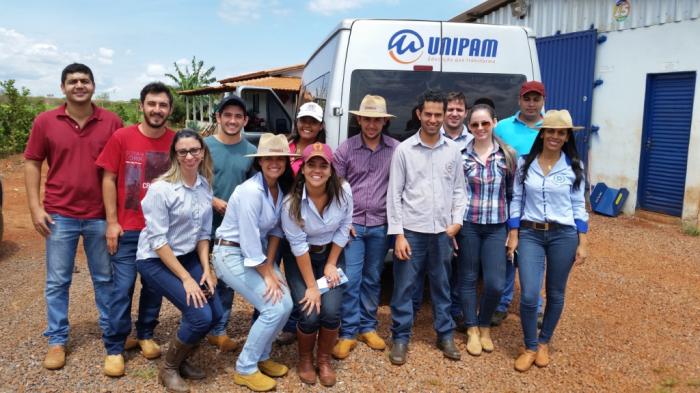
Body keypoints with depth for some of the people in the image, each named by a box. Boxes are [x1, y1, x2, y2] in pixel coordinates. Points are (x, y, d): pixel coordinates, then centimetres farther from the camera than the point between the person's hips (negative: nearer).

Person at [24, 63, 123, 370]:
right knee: (57, 281, 9)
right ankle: (57, 341, 23)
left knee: (105, 278, 12)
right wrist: (35, 207, -4)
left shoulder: (112, 121, -1)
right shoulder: (45, 122, 0)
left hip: (100, 215, 0)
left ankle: (112, 331, 28)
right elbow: (32, 164, 5)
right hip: (59, 215, 0)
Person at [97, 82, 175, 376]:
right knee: (122, 288, 1)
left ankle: (145, 335, 32)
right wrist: (112, 222, -6)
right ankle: (114, 348, 15)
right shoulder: (121, 137, -5)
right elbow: (109, 180, -2)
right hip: (127, 229, -2)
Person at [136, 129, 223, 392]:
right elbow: (158, 241, -20)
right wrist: (186, 279, -20)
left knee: (216, 313, -3)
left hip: (188, 256, 7)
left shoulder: (205, 185, -1)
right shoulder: (161, 189, -20)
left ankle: (182, 359, 22)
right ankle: (168, 368, 8)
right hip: (155, 261, -6)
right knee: (200, 316, -17)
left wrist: (206, 268, -4)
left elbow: (203, 233, 7)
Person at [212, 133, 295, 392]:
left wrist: (270, 266, -1)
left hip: (258, 253, 8)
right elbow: (248, 242, -25)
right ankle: (245, 369, 5)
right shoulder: (251, 191, -26)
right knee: (274, 308, -13)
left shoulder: (281, 188, 0)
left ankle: (261, 357, 22)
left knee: (286, 304, -1)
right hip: (232, 254, -8)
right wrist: (267, 275, -15)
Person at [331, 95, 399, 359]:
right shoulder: (346, 149, -1)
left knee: (372, 280, 13)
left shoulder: (396, 149, 0)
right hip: (352, 224, -1)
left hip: (381, 226, 1)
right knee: (351, 280, -3)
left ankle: (367, 327, 27)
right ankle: (348, 333, 10)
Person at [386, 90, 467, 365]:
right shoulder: (404, 150, -3)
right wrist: (398, 234, -8)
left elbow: (459, 190, 12)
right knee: (404, 287, 4)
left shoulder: (453, 150, 6)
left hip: (442, 232, 3)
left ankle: (445, 335, 30)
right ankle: (400, 338, 19)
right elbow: (394, 194, -4)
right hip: (412, 230, -2)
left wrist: (457, 221, -2)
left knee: (442, 287, 15)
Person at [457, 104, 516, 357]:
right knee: (468, 278, 7)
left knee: (496, 283, -3)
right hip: (467, 224, -1)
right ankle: (472, 330, 25)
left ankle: (485, 326, 24)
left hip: (497, 227, 1)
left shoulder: (507, 155, 3)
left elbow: (513, 192, 7)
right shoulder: (460, 155, -1)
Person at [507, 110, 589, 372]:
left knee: (555, 294, 11)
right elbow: (517, 200, 5)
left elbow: (579, 206, 2)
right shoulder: (525, 163, 1)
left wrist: (582, 243, 0)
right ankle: (530, 347, 15)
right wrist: (513, 235, 1)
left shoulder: (574, 166, 0)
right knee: (529, 296, -7)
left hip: (564, 235, 0)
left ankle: (544, 343, 32)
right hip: (530, 234, 0)